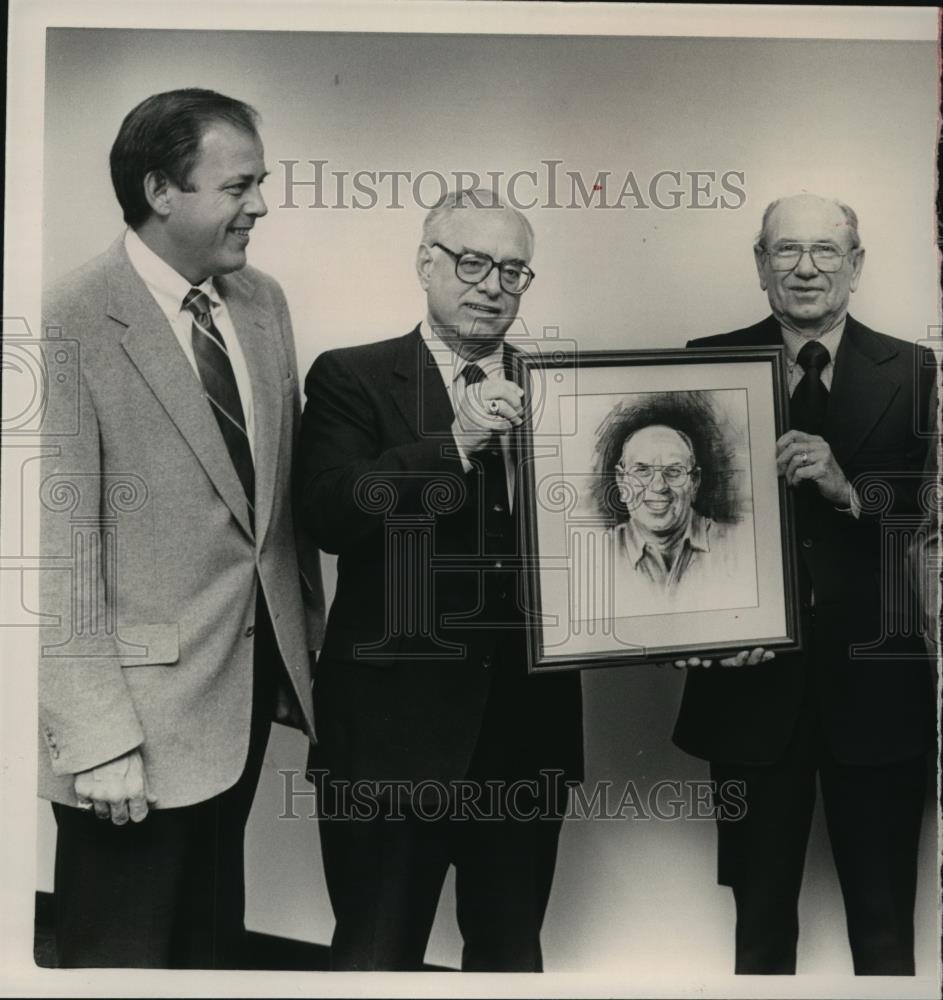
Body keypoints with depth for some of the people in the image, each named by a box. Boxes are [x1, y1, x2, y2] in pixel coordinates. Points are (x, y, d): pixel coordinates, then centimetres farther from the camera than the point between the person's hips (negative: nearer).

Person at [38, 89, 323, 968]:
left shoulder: (262, 301, 5)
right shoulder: (70, 329, -18)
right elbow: (58, 553, -19)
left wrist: (306, 644, 10)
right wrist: (98, 739, -18)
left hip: (252, 677, 6)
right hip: (145, 700, -6)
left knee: (217, 931, 24)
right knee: (125, 952, 13)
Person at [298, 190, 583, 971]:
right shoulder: (351, 378, -1)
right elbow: (331, 517, -15)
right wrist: (454, 440, -23)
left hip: (530, 722, 4)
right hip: (393, 722, -3)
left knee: (513, 951, 19)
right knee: (378, 951, 11)